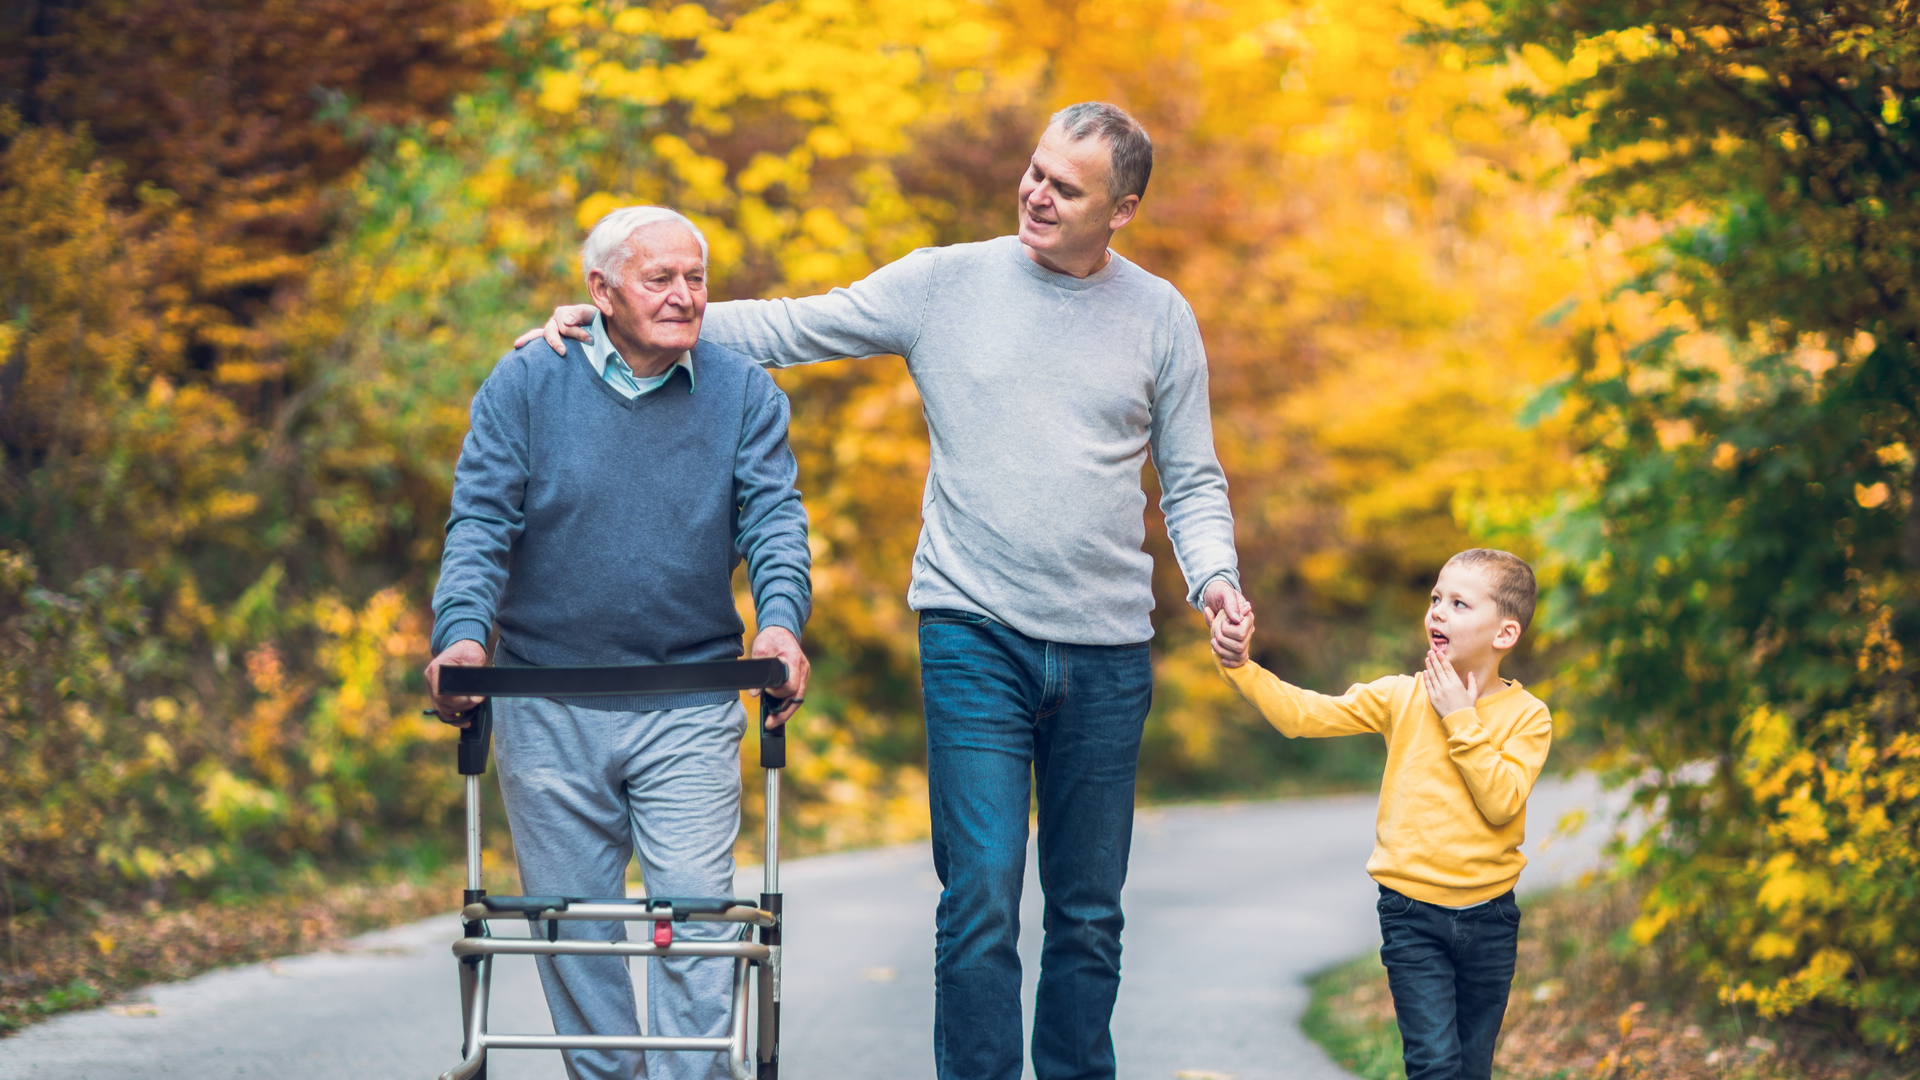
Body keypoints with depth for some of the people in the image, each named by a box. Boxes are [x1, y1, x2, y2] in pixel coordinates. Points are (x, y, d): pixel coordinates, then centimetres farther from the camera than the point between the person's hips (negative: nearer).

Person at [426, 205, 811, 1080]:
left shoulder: (744, 394, 3)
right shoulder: (525, 385, -1)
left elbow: (773, 516, -5)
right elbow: (481, 520, -6)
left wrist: (780, 619, -25)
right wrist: (462, 632, -23)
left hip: (689, 708, 0)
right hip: (547, 704, 0)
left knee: (696, 908, -8)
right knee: (572, 918, 7)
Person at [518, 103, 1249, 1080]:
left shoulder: (1160, 317, 6)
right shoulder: (944, 284, 3)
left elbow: (1192, 482, 12)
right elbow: (787, 329, 5)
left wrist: (1214, 576, -8)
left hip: (1107, 656, 2)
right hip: (975, 634, -2)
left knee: (1088, 914, 8)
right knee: (980, 899, -11)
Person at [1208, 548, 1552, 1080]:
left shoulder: (1527, 716, -3)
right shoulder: (1402, 698, 0)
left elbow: (1502, 803, -17)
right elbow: (1302, 714, -7)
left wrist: (1460, 720, -15)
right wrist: (1239, 666, -20)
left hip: (1489, 917, 1)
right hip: (1413, 912, -1)